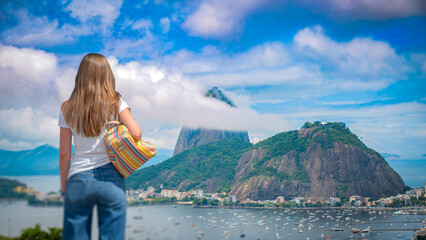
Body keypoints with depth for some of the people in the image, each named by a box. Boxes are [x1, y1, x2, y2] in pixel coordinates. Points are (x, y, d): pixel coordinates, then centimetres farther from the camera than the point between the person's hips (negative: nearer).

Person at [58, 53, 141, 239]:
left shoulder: (67, 109, 3)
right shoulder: (116, 103, -2)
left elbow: (64, 154, 4)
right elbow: (136, 134, -13)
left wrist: (64, 188, 12)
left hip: (78, 180, 1)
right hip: (110, 178, -1)